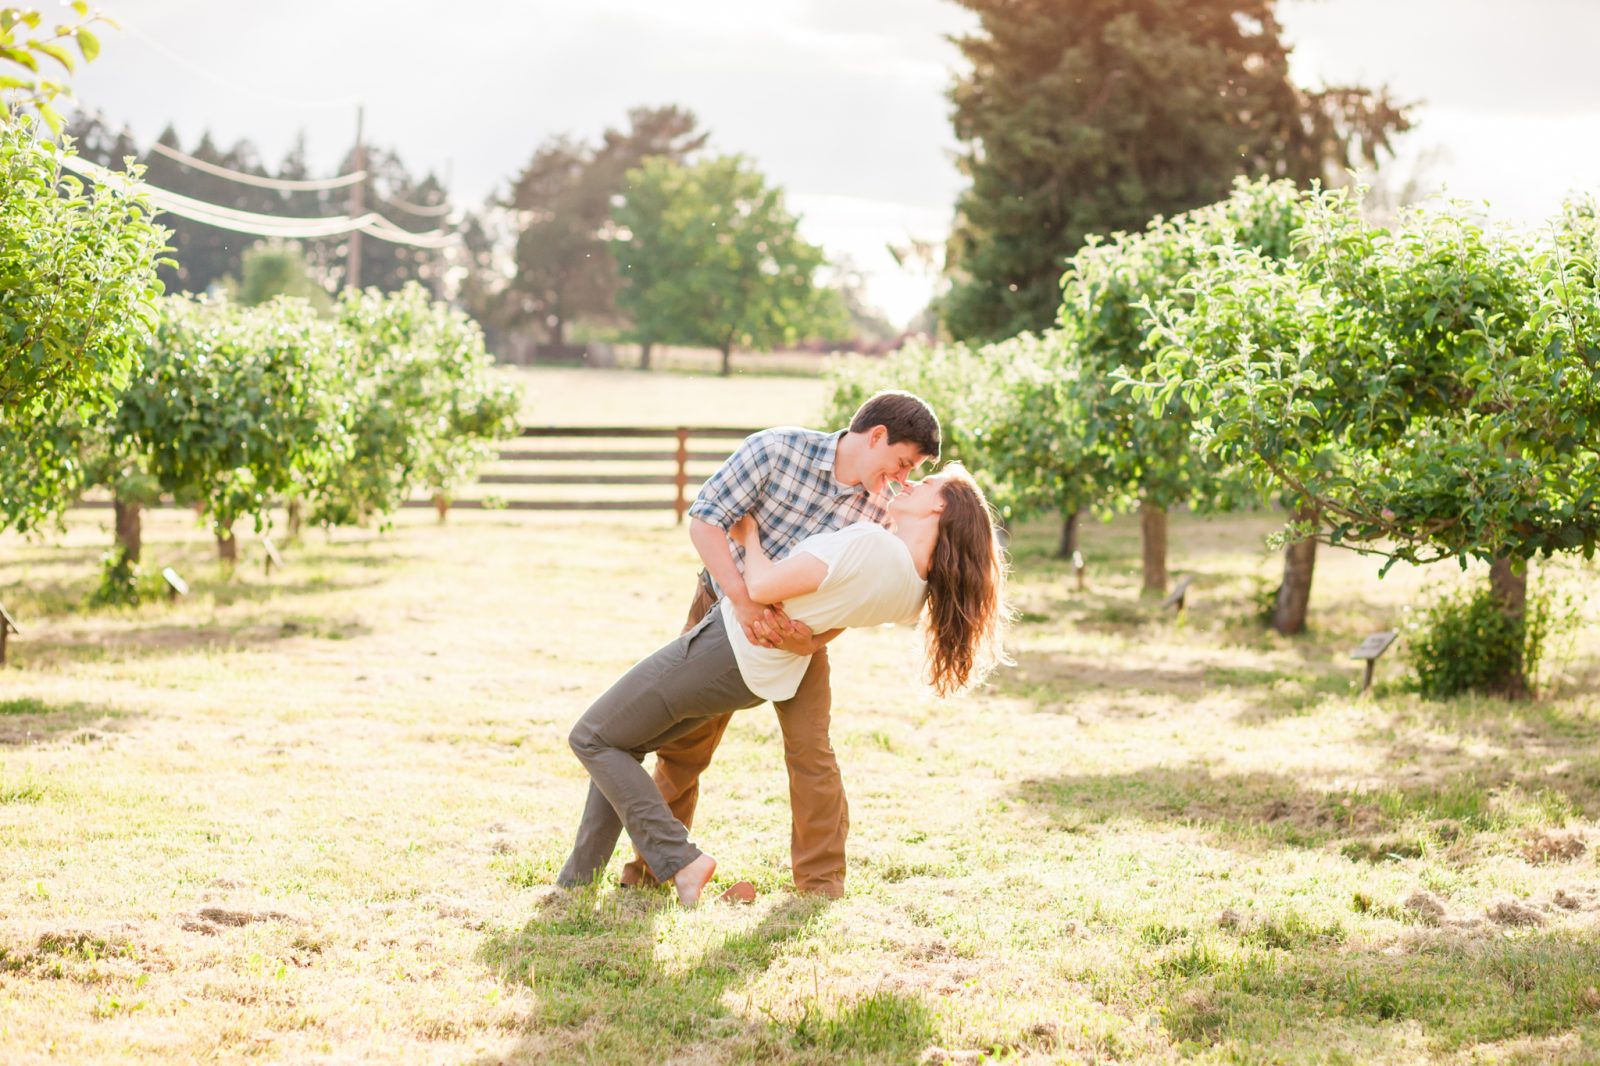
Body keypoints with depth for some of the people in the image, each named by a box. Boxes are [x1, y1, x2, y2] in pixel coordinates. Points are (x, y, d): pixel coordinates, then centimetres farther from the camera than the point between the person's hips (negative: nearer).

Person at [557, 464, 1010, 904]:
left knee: (593, 740, 4)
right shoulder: (917, 592, -3)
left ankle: (679, 861, -4)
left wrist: (749, 537, -9)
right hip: (762, 675, 9)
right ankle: (577, 882, 20)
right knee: (621, 746, 20)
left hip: (726, 647, -9)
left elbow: (761, 587, -27)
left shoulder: (868, 543, -29)